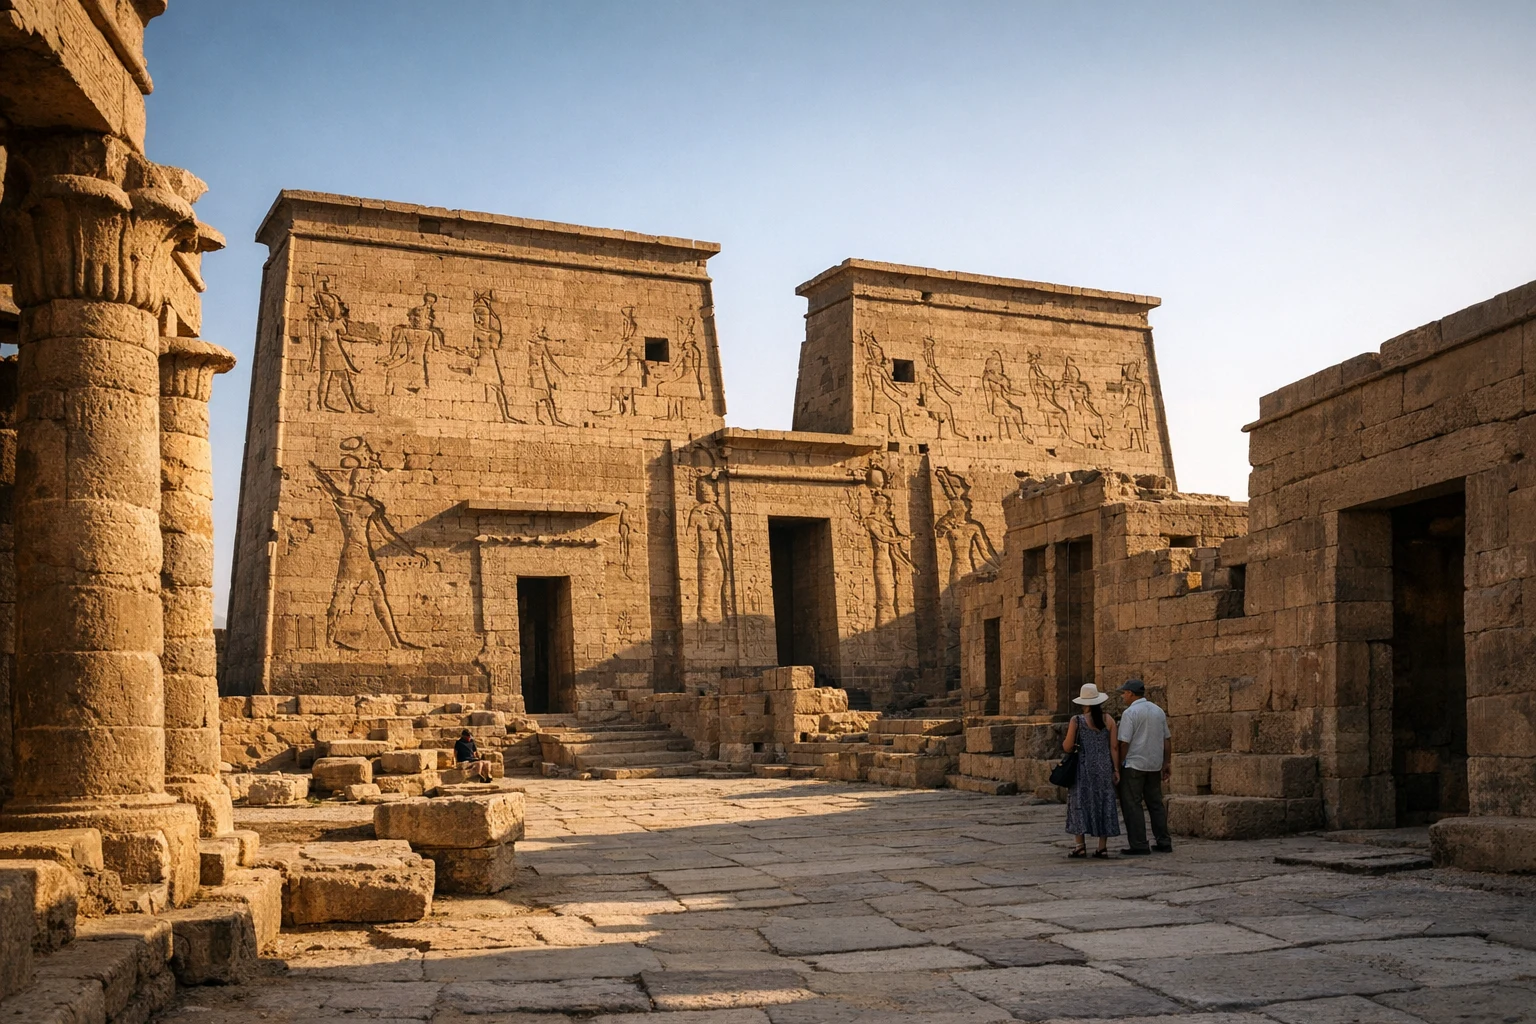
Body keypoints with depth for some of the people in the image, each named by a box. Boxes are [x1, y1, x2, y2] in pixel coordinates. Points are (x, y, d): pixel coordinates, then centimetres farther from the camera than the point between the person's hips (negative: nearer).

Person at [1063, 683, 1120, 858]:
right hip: (1104, 768, 3)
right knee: (1104, 803, 8)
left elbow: (1068, 748, -7)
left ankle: (1081, 846, 2)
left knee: (1080, 803, 5)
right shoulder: (1108, 720, 1)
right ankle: (1102, 847, 9)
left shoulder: (1076, 721, -7)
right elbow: (1113, 747, 0)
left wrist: (1068, 733, 12)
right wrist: (1116, 769, 5)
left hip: (1083, 768, -3)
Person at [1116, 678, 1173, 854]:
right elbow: (1167, 739, 12)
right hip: (1155, 765, 7)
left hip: (1133, 765, -7)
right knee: (1156, 803, 14)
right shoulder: (1158, 711, 10)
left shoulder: (1130, 713, -11)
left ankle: (1139, 845, -3)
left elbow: (1124, 742, -14)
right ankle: (1164, 842, 15)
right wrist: (1167, 763, 17)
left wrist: (1119, 764, -6)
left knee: (1132, 805, -1)